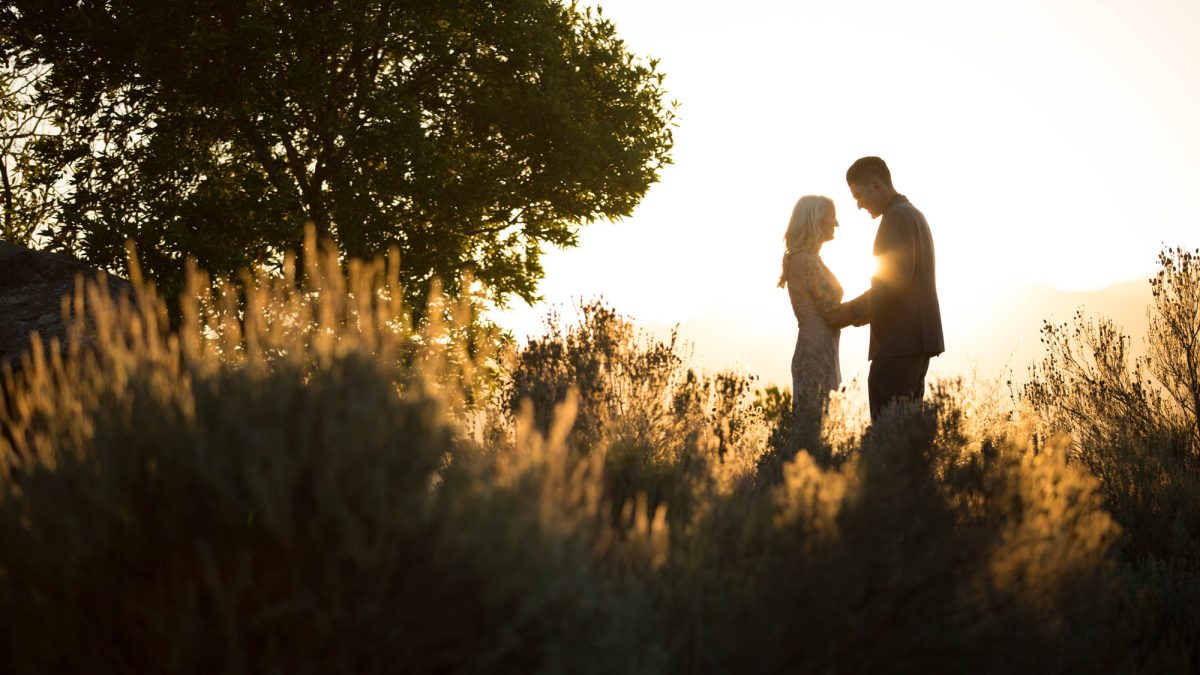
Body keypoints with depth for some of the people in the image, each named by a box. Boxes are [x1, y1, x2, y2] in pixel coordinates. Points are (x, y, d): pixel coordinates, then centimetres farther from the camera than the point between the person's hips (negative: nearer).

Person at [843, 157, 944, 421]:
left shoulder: (897, 217, -9)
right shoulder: (913, 214, 22)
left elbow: (896, 279, -18)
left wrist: (853, 309, -10)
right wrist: (868, 310, 15)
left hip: (900, 342, -10)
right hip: (917, 339, 10)